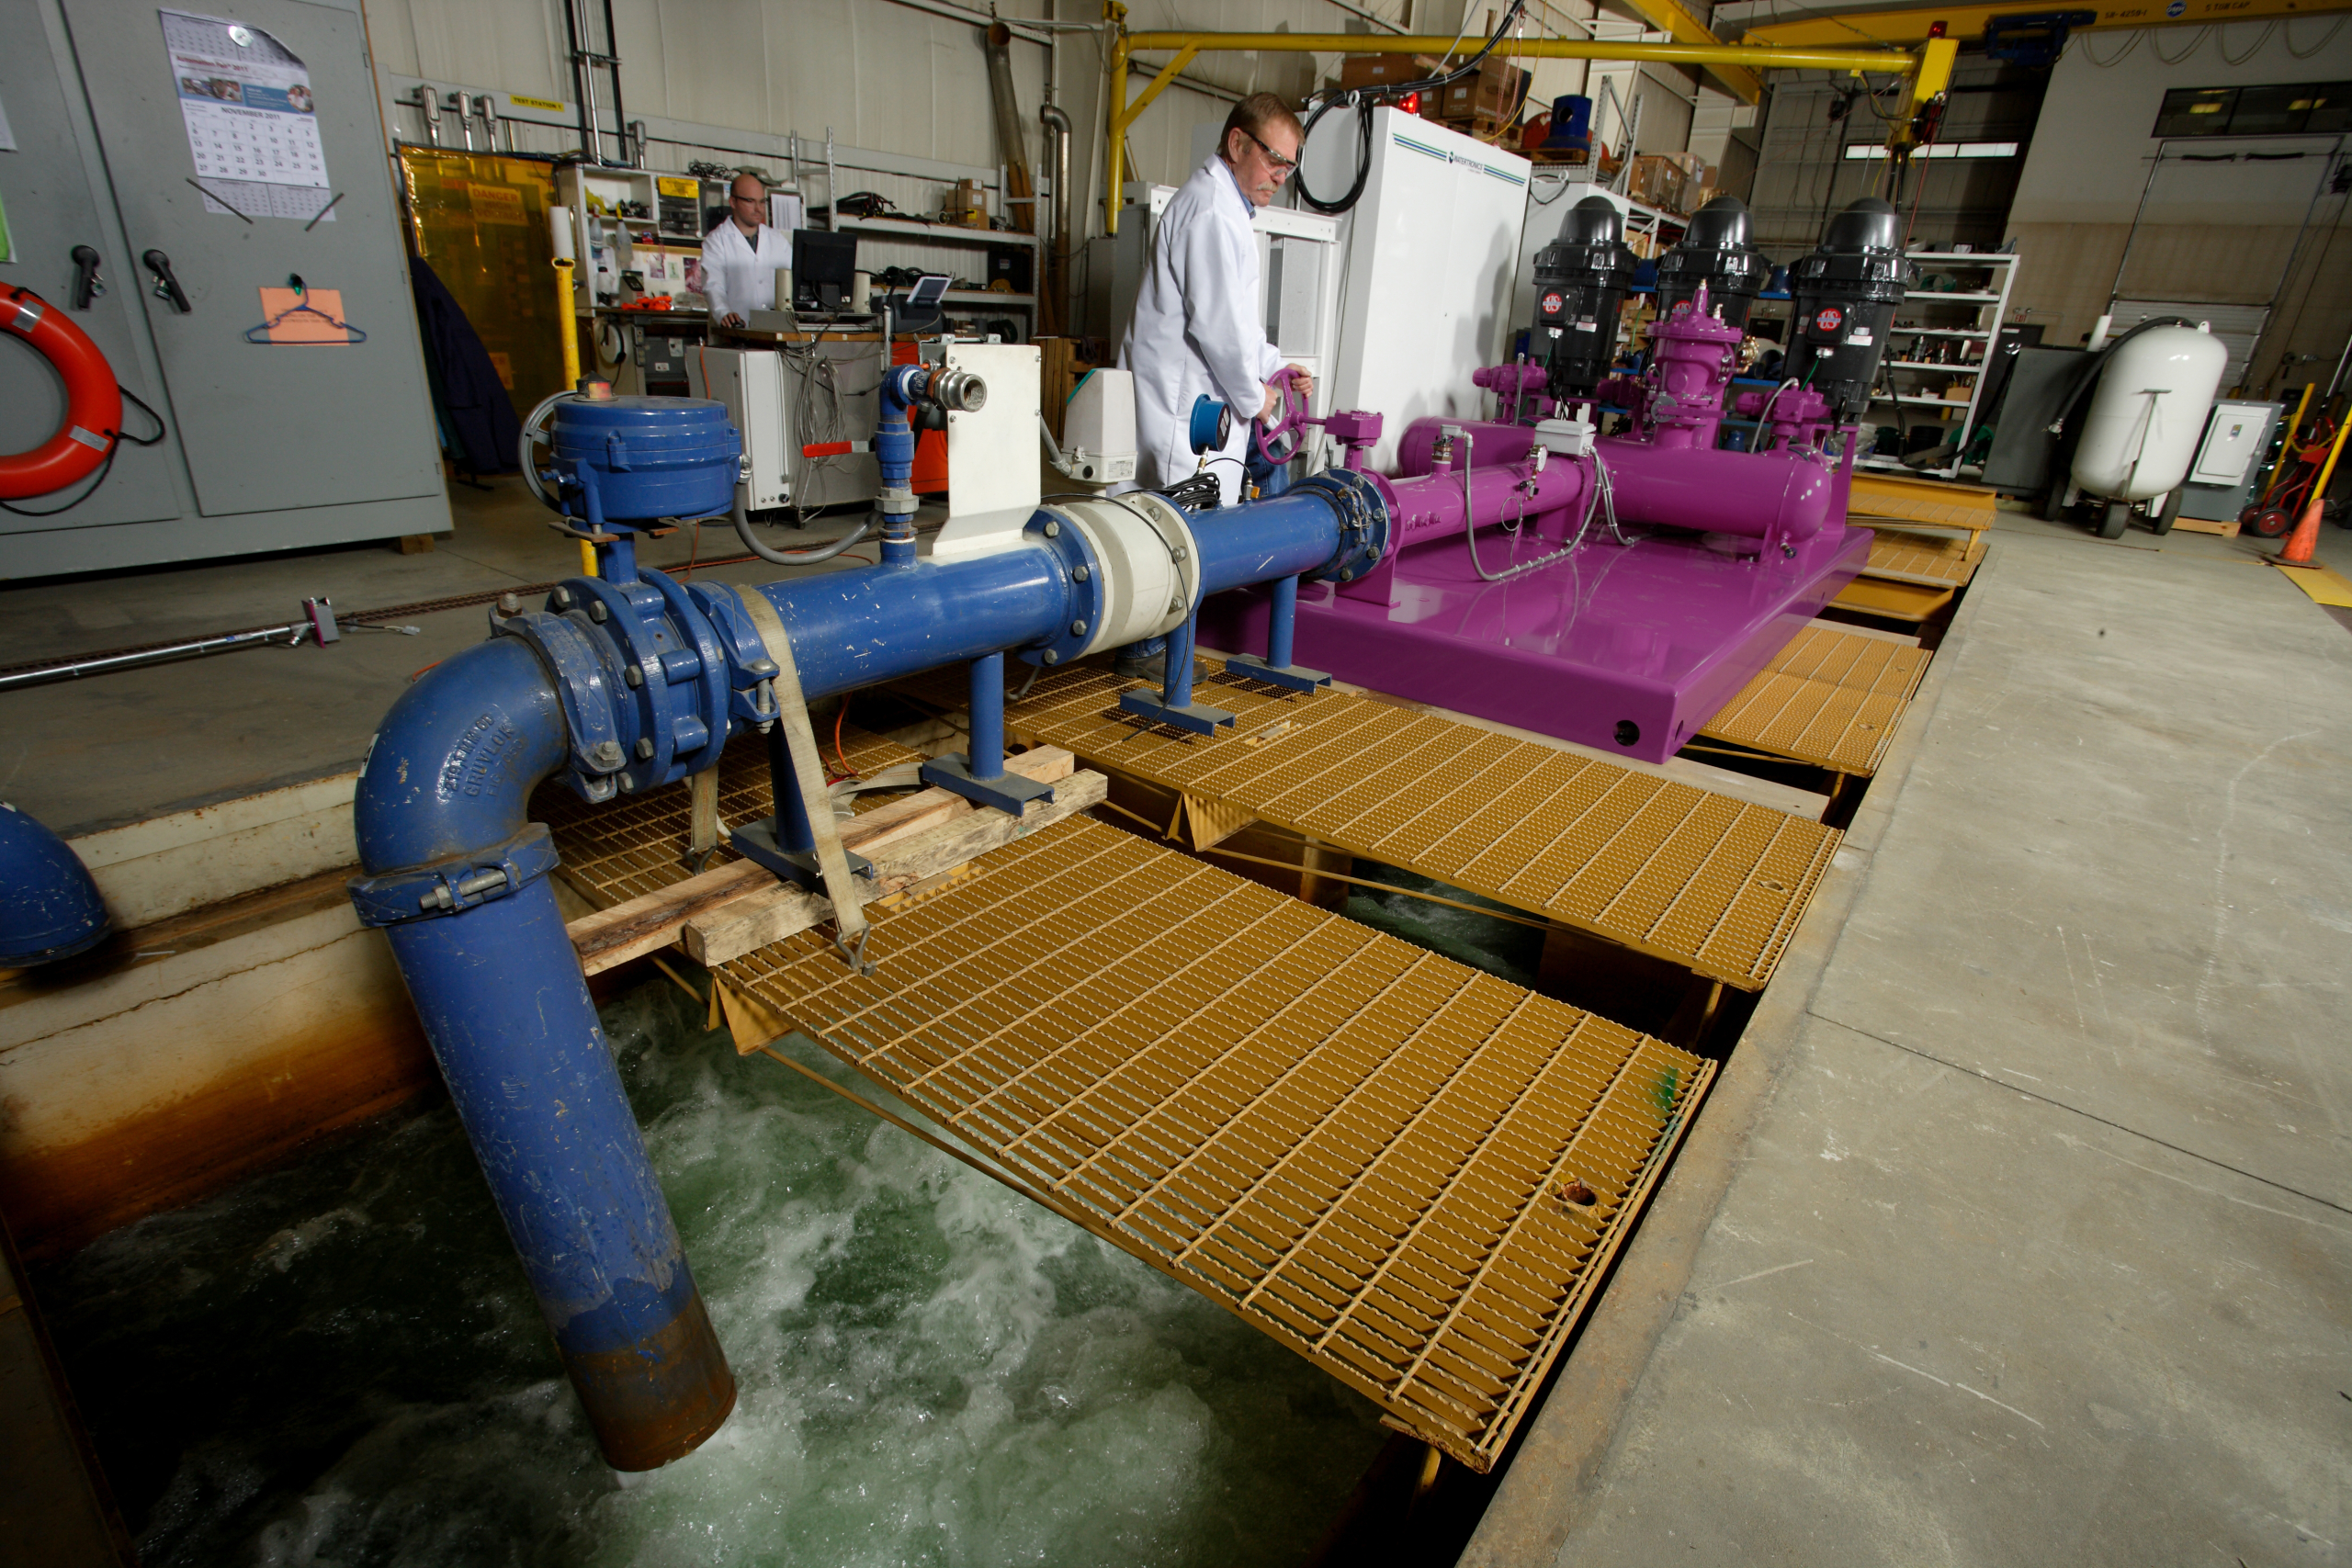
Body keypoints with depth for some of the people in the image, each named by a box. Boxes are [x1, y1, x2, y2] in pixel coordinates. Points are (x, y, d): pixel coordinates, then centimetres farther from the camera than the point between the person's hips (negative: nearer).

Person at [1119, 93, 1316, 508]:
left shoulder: (1226, 207, 25)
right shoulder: (1212, 209, -10)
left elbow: (1239, 321, 30)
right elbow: (1216, 321, -18)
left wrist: (1275, 369, 17)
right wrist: (1253, 396, -7)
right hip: (1184, 414, -10)